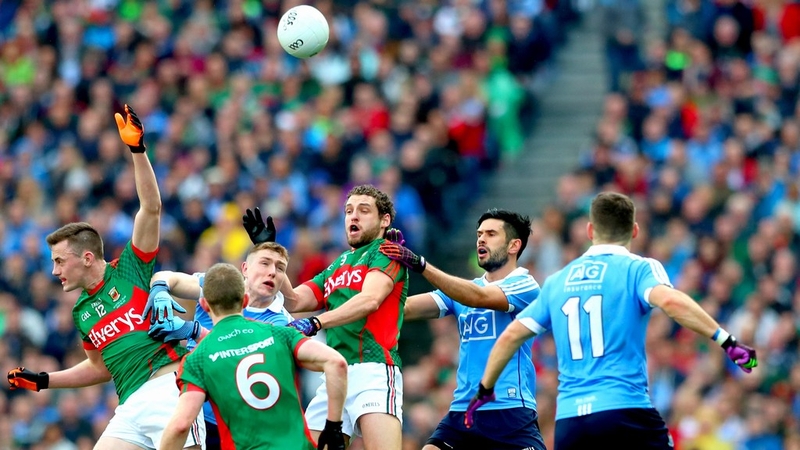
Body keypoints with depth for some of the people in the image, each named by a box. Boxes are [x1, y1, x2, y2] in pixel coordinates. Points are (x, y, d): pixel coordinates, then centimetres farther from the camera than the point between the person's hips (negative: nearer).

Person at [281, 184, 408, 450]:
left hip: (373, 371, -8)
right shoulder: (336, 267, 26)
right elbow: (294, 302, 18)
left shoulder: (386, 253, 4)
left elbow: (370, 299, -14)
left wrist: (315, 323, -25)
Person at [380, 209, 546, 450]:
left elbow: (479, 297, -21)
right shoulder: (462, 289, 15)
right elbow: (408, 308, 3)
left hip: (511, 412, -6)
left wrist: (421, 265, -29)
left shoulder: (524, 286, -4)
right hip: (462, 410, 6)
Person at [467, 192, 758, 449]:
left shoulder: (558, 281, 17)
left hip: (568, 418, 4)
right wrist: (725, 340, -22)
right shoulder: (638, 269, 2)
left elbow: (511, 335, 19)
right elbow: (669, 300, -20)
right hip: (626, 410, -4)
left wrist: (484, 390, 32)